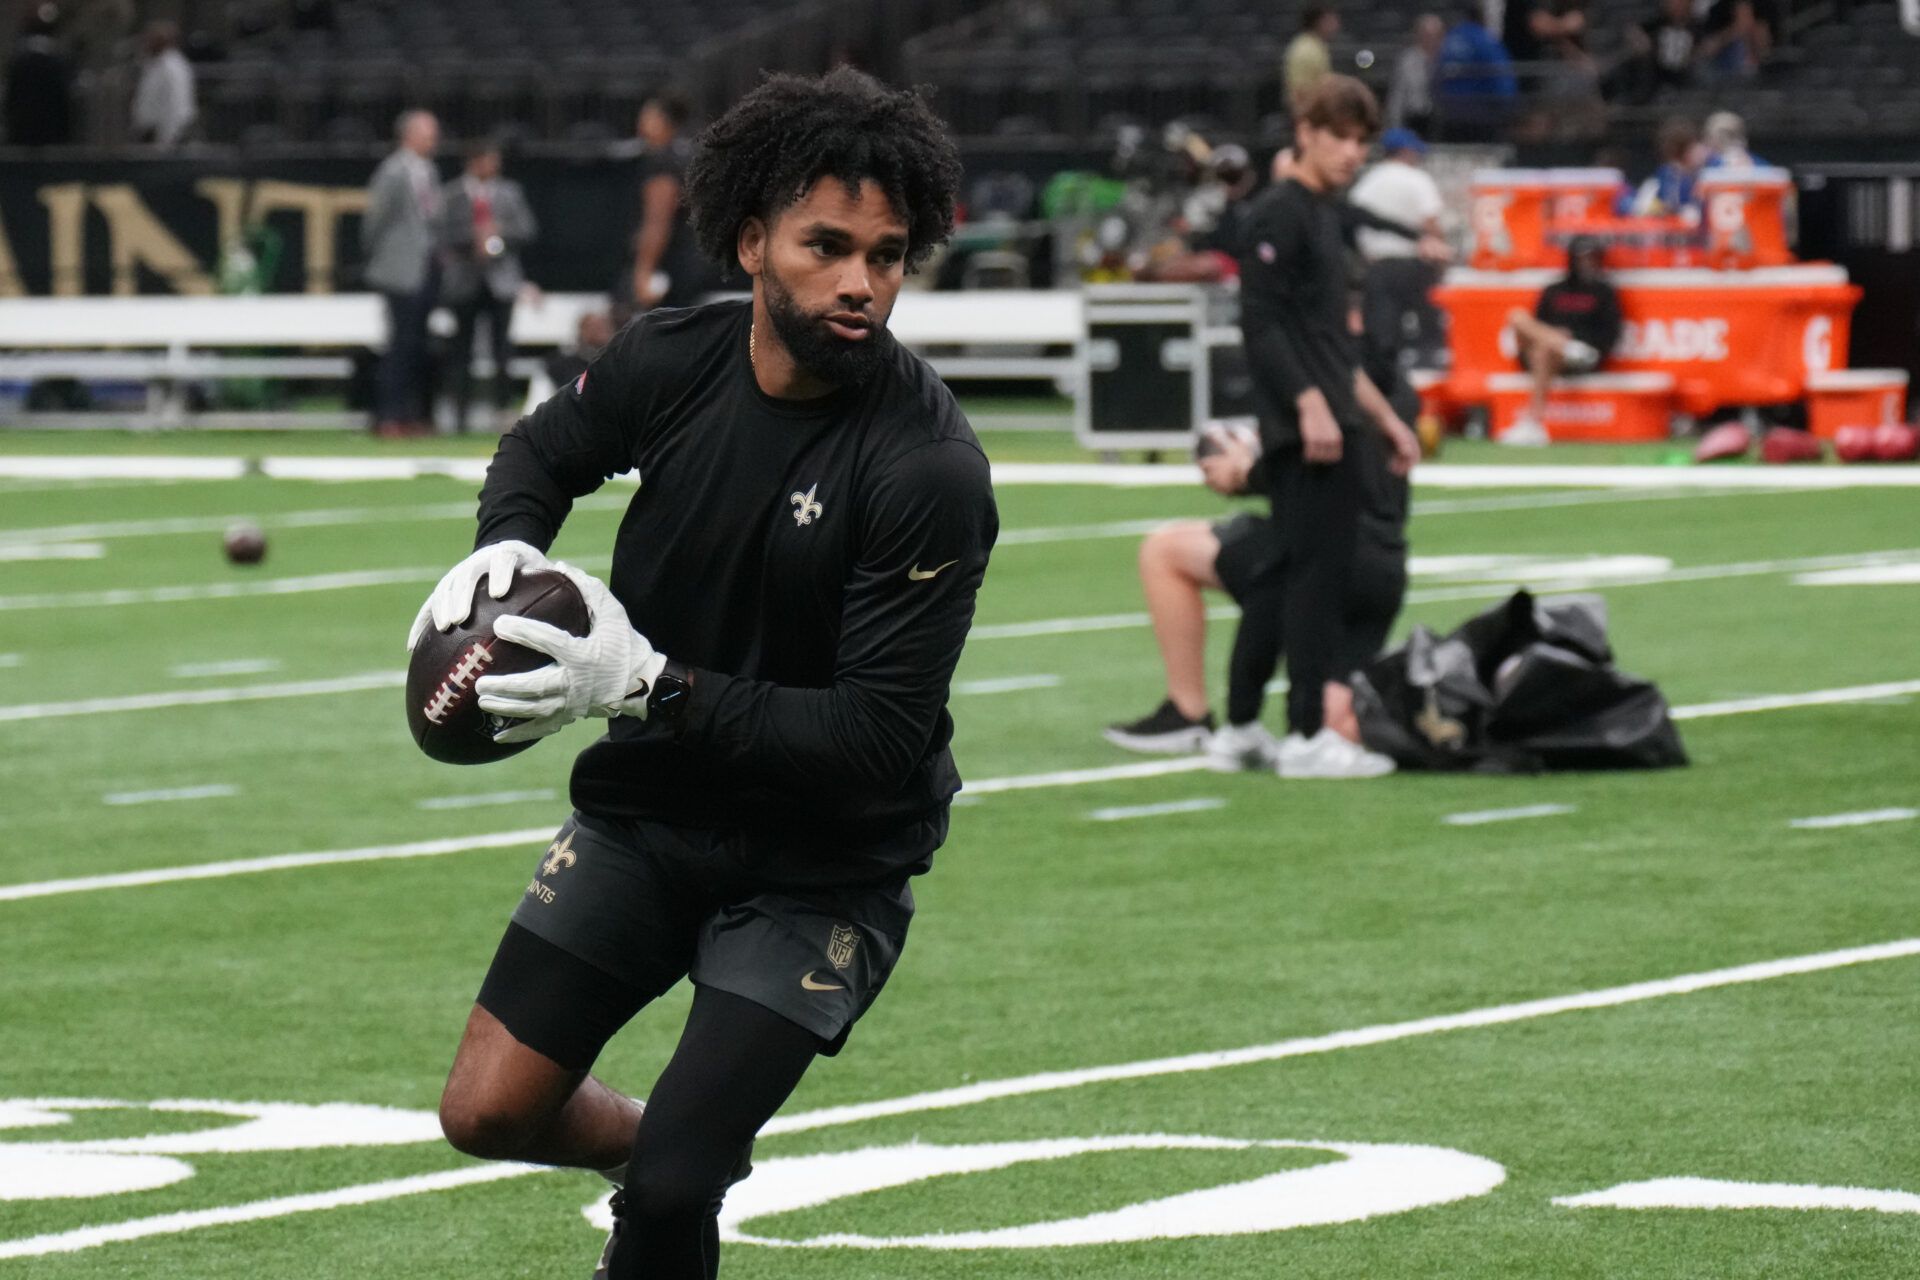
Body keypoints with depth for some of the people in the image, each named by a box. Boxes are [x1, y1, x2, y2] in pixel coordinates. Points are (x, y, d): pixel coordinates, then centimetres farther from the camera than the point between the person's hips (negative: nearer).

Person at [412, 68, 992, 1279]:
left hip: (823, 860, -5)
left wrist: (652, 684, -34)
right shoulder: (672, 361, -10)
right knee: (489, 1113, 2)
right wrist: (508, 544, -9)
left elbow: (882, 736, -28)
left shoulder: (929, 470, -26)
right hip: (650, 809, 5)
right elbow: (548, 448, 14)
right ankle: (685, 1151, 32)